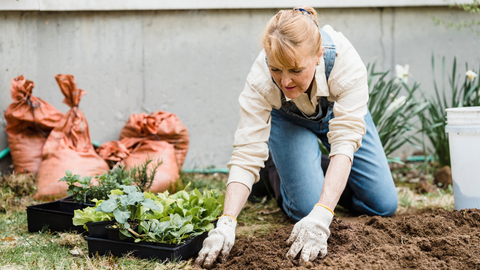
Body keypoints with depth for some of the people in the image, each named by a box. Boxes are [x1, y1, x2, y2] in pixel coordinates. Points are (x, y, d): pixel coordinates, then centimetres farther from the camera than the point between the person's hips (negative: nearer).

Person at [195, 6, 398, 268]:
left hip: (338, 111, 1)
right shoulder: (260, 79, -39)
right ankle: (281, 178, 13)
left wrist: (322, 215, -57)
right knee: (306, 208, -20)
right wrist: (226, 223, -52)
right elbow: (246, 153, -39)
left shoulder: (346, 62, -41)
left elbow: (345, 140, -45)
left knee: (383, 205, -4)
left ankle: (333, 179, 25)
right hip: (289, 121, -1)